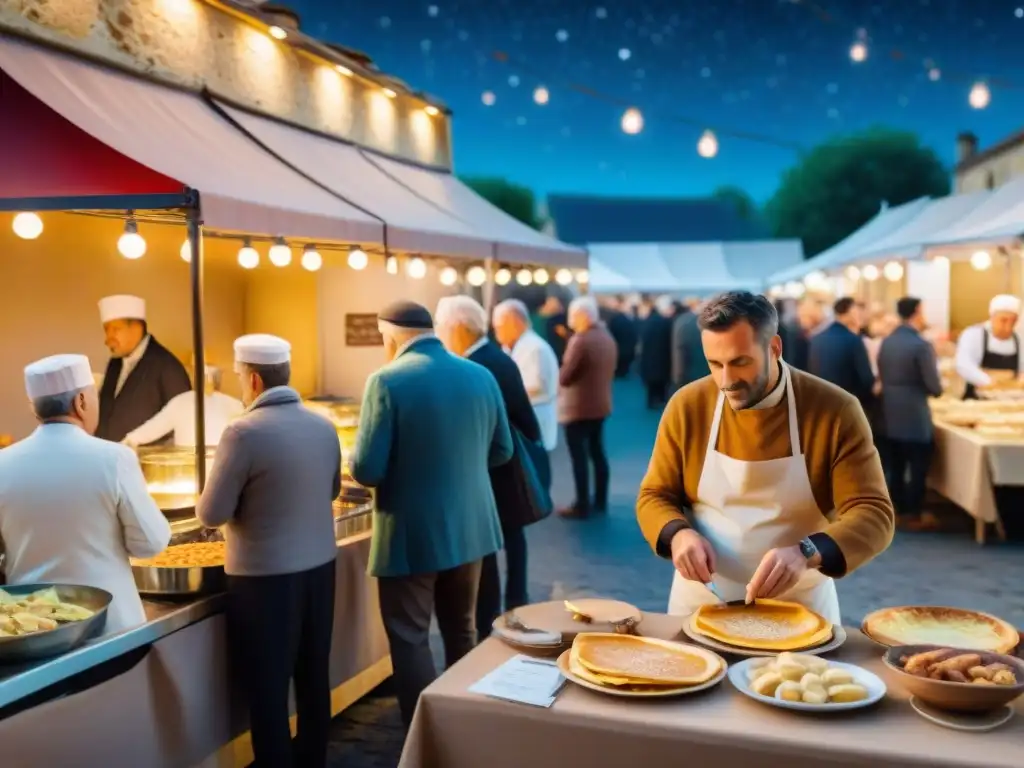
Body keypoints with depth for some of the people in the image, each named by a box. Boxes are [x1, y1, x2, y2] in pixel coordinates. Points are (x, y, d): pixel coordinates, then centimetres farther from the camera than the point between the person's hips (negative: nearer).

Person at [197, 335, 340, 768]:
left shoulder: (243, 433, -16)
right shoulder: (323, 427, 2)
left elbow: (212, 515, -12)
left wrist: (243, 497, 7)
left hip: (265, 576, -6)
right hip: (319, 566, 6)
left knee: (267, 686, 5)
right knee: (314, 677, 17)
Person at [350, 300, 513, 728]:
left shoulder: (388, 381, -16)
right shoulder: (482, 376, 1)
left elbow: (366, 470, -18)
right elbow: (501, 451, 10)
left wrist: (369, 468, 4)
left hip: (412, 535, -6)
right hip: (469, 527, 6)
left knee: (410, 642, 7)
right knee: (462, 633, 20)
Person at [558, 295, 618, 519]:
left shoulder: (580, 340, -20)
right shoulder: (608, 338, 7)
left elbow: (565, 377, -19)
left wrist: (558, 376, 1)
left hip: (578, 408, -8)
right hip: (601, 405, 8)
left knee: (579, 456, -2)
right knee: (597, 452, 15)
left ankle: (582, 505, 1)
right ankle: (600, 501, 21)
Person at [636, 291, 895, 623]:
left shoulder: (836, 411, -14)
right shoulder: (687, 407, -8)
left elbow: (874, 515, -17)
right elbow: (654, 497, 0)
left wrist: (806, 553, -36)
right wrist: (678, 534, -22)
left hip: (800, 604, -1)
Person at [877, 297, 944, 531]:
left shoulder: (886, 342, 5)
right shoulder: (921, 345, -17)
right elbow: (935, 387, -16)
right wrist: (935, 389, 5)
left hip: (889, 415, 7)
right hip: (915, 417, -7)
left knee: (893, 466, 12)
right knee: (918, 468, 4)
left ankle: (900, 511, 20)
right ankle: (914, 515, 10)